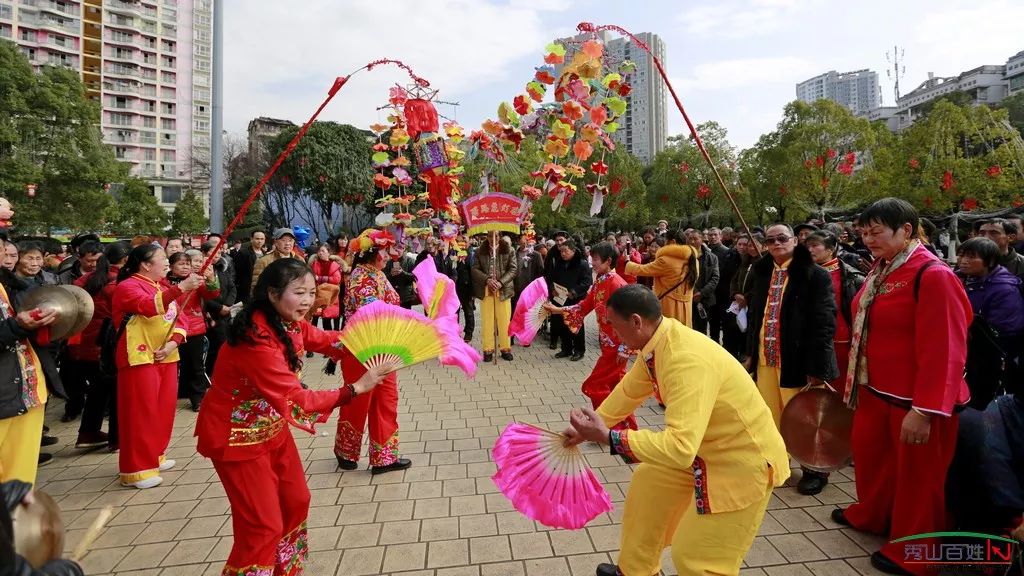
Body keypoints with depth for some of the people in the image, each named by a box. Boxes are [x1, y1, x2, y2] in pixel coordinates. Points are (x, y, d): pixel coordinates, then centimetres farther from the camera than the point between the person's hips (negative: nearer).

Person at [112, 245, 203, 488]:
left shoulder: (163, 286, 16)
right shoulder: (127, 287, -8)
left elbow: (178, 317, 10)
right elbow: (150, 306, -29)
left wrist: (173, 341, -7)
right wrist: (181, 288, -38)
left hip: (166, 356, 8)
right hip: (140, 357, -8)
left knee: (163, 409, 12)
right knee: (141, 412, -4)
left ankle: (154, 456, 27)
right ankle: (136, 468, 4)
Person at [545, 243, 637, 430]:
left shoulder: (616, 283, -20)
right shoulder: (598, 283, 8)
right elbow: (584, 307, 14)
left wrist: (623, 348, -21)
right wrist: (556, 310, 9)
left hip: (616, 344, -9)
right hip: (608, 342, 9)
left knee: (594, 385, -2)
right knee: (614, 385, 17)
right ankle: (627, 426, 29)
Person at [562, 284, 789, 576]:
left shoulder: (685, 360, -36)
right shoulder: (656, 341, -7)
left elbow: (680, 448, -41)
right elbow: (628, 392, 10)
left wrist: (607, 437, -35)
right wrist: (588, 428, 18)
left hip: (743, 459, -9)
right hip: (704, 446, 9)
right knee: (647, 483, 22)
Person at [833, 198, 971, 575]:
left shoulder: (933, 276, -21)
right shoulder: (882, 272, 6)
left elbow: (943, 351, -24)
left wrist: (924, 410, -25)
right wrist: (858, 381, 17)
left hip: (915, 399, -8)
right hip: (878, 390, 8)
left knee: (915, 473, 10)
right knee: (871, 452, 23)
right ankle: (871, 515, 46)